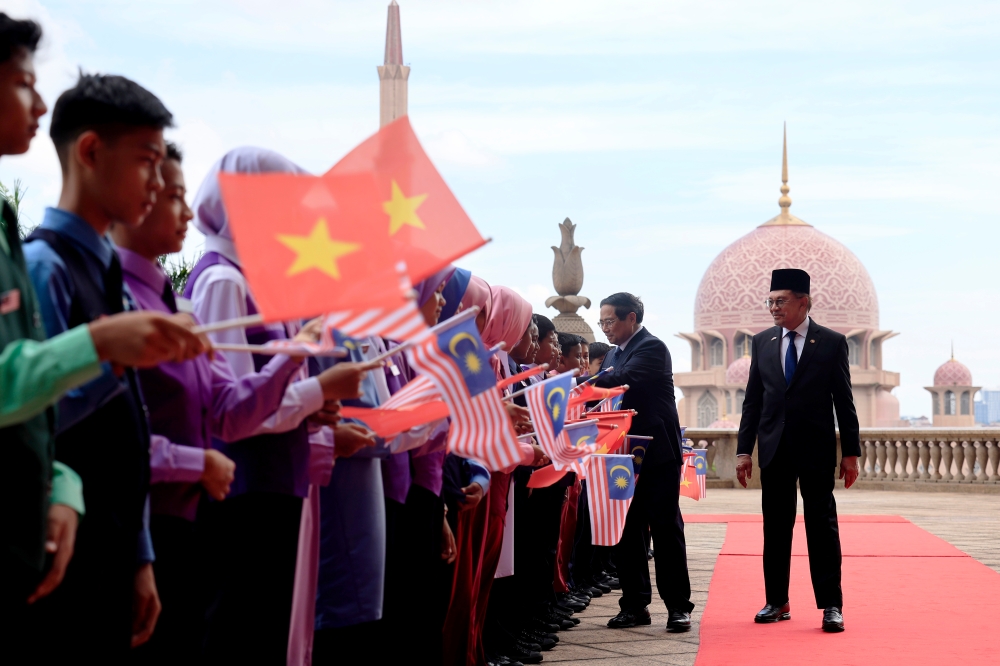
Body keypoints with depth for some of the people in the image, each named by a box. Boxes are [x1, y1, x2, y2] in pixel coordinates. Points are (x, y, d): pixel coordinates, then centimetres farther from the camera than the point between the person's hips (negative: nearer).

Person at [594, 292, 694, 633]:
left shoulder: (652, 348, -11)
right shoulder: (614, 355, 16)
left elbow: (622, 381, -26)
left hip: (657, 454, -8)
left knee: (666, 528, -3)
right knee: (624, 531, 6)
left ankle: (678, 606, 1)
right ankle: (635, 605, 13)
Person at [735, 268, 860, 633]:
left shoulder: (832, 342, -1)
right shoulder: (762, 342, 8)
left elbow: (844, 401, -1)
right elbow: (752, 400, 10)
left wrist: (851, 452, -3)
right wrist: (744, 449, 4)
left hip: (816, 449, -3)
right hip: (774, 449, 3)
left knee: (822, 524, -2)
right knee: (775, 526, 7)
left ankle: (831, 605, 1)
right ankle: (777, 602, 15)